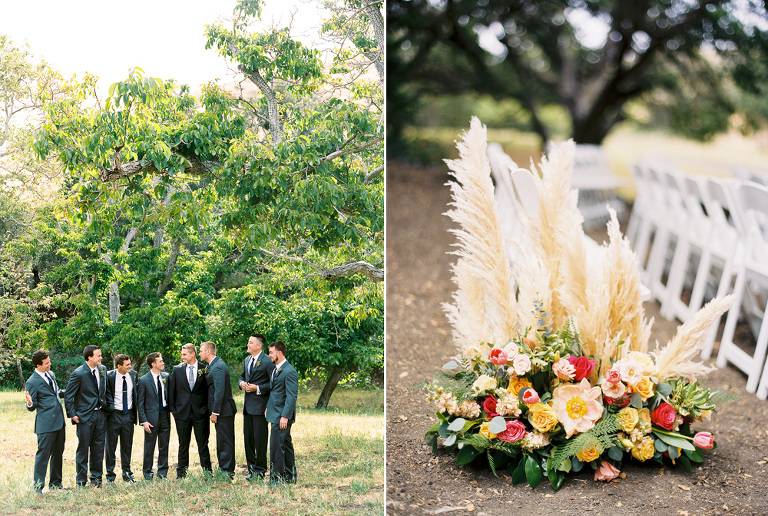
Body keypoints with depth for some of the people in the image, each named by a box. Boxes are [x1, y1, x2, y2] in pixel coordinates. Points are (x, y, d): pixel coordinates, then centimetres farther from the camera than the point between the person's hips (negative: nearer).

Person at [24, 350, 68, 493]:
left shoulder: (50, 374, 12)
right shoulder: (32, 382, -11)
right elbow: (32, 407, -9)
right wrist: (30, 402, -31)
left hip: (59, 421, 8)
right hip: (46, 423, -8)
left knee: (58, 453, 15)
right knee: (43, 454, -7)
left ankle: (55, 483, 27)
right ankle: (38, 487, 0)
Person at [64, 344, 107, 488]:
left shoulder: (102, 369, 6)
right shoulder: (79, 373, -13)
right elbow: (68, 395, -8)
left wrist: (106, 406, 13)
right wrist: (72, 415, -11)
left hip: (100, 414, 6)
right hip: (85, 416, -6)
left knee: (98, 447, 10)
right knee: (83, 448, 1)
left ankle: (96, 477, 21)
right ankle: (81, 481, 9)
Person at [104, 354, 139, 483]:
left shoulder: (134, 375, 3)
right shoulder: (109, 376, -11)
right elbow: (107, 395, -6)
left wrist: (136, 413, 9)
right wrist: (110, 408, -18)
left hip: (128, 414, 4)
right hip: (114, 414, -4)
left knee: (127, 445, 12)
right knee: (111, 446, 3)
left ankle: (127, 473, 22)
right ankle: (110, 475, 11)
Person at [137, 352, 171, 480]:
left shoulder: (166, 377, 7)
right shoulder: (143, 380, -7)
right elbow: (140, 403, -6)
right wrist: (144, 421, -11)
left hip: (164, 415, 4)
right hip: (151, 417, -4)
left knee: (164, 446, 9)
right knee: (149, 447, 3)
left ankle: (162, 473, 19)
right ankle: (147, 474, 14)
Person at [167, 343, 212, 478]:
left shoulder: (204, 369, 0)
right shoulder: (177, 370, 5)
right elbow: (171, 391, 9)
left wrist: (208, 409, -1)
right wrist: (173, 408, 3)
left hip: (200, 412, -2)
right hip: (182, 412, 2)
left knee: (203, 445, 2)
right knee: (183, 445, 9)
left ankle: (207, 472, 8)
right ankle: (181, 474, 15)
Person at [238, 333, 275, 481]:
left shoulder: (267, 361, -11)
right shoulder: (246, 360, 15)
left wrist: (257, 388, -16)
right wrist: (242, 383, 6)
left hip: (260, 405, -8)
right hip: (247, 405, 8)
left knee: (260, 437, -3)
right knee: (247, 437, 11)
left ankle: (260, 469, 4)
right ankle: (251, 467, 21)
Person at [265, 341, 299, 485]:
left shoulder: (289, 372, -16)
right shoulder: (275, 369, 14)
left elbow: (292, 396, -19)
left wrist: (285, 416, -22)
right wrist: (268, 407, 15)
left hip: (282, 416, -10)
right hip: (275, 414, 10)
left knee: (276, 446, -9)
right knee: (286, 445, 15)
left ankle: (276, 477, -4)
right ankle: (290, 475, 22)